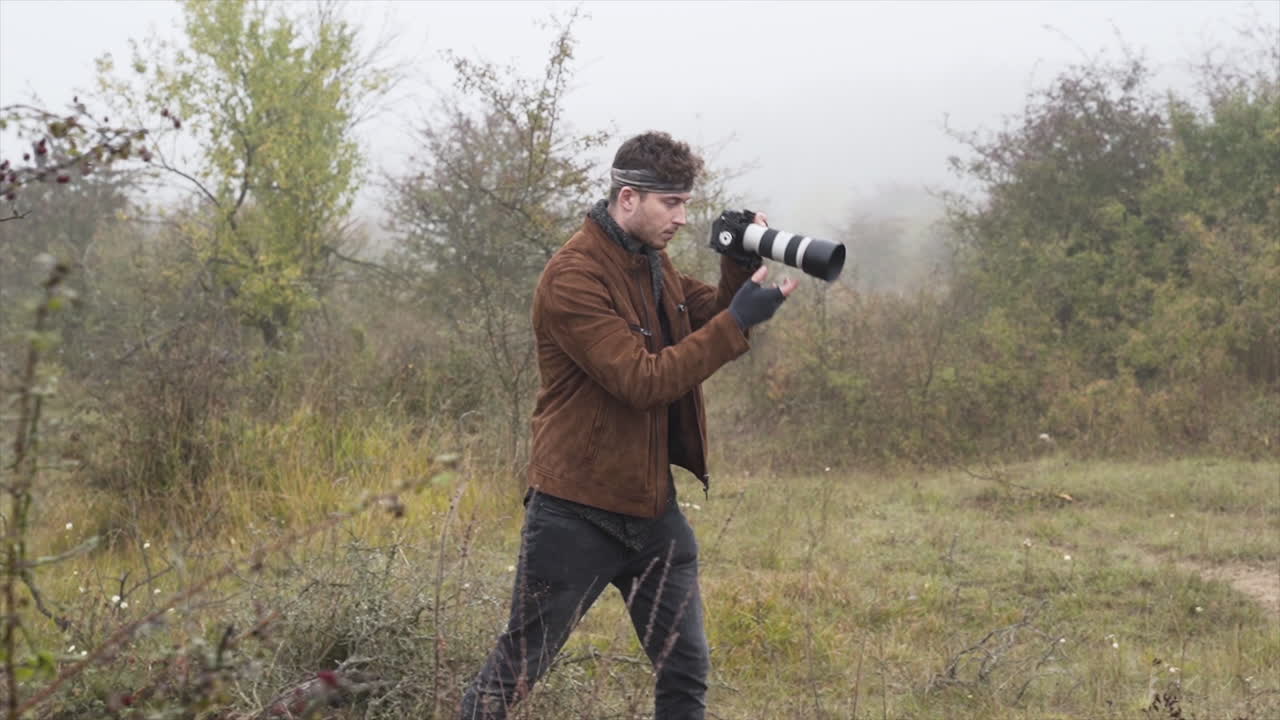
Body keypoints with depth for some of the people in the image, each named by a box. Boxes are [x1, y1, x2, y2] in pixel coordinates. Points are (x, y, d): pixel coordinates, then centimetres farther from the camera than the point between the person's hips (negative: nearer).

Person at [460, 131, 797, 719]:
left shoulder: (653, 263, 8)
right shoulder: (573, 278, -20)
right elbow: (643, 379, -26)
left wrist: (743, 269, -5)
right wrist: (738, 321, -25)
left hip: (652, 505, 8)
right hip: (578, 511, -8)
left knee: (687, 672, 10)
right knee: (516, 670, 4)